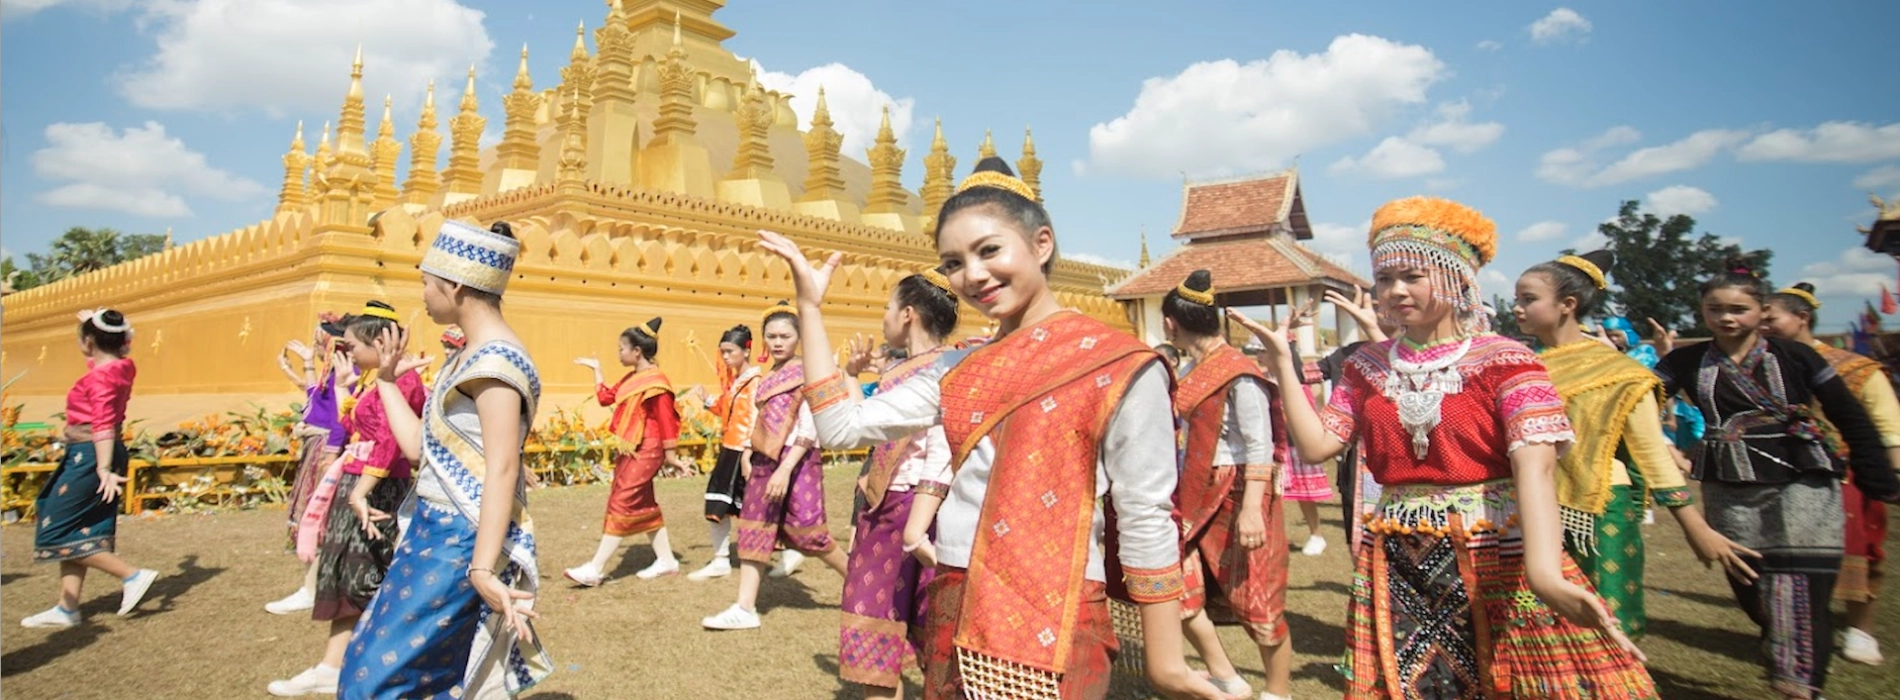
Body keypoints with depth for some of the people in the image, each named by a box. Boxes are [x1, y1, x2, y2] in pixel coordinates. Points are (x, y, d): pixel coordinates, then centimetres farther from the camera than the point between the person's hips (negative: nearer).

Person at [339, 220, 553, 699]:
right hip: (438, 533, 10)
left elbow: (502, 469, -26)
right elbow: (419, 446, 15)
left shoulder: (495, 359, -19)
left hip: (460, 544, -10)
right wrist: (386, 379, 22)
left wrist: (482, 569, -31)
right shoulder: (473, 356, 12)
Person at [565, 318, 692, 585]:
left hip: (645, 452, -10)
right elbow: (606, 397, 23)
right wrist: (596, 369, 24)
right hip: (628, 450, 10)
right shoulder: (631, 379, 12)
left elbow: (666, 419, -16)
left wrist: (670, 454, -14)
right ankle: (666, 560, 21)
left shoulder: (655, 381, -16)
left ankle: (595, 569, -6)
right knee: (643, 506, 13)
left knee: (620, 504, -8)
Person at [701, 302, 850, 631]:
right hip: (765, 462, 8)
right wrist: (751, 460, 16)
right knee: (754, 532, 5)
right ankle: (745, 609, 10)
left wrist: (785, 469, -23)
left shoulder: (807, 373, -10)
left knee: (808, 532, -1)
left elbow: (809, 430, -17)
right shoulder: (768, 377, 13)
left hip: (796, 463, -7)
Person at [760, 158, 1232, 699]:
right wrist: (810, 307, 3)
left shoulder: (1119, 367, -10)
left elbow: (1145, 519, -9)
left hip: (1053, 626, -6)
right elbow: (841, 427, 4)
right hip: (953, 615, 6)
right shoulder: (958, 371, 8)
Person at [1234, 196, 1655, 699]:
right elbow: (1316, 445, 3)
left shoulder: (1502, 360, -8)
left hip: (1498, 555, -4)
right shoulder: (1368, 367, 7)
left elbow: (1534, 464, -22)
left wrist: (1544, 569, -37)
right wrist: (1282, 364, -2)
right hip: (1398, 564, 4)